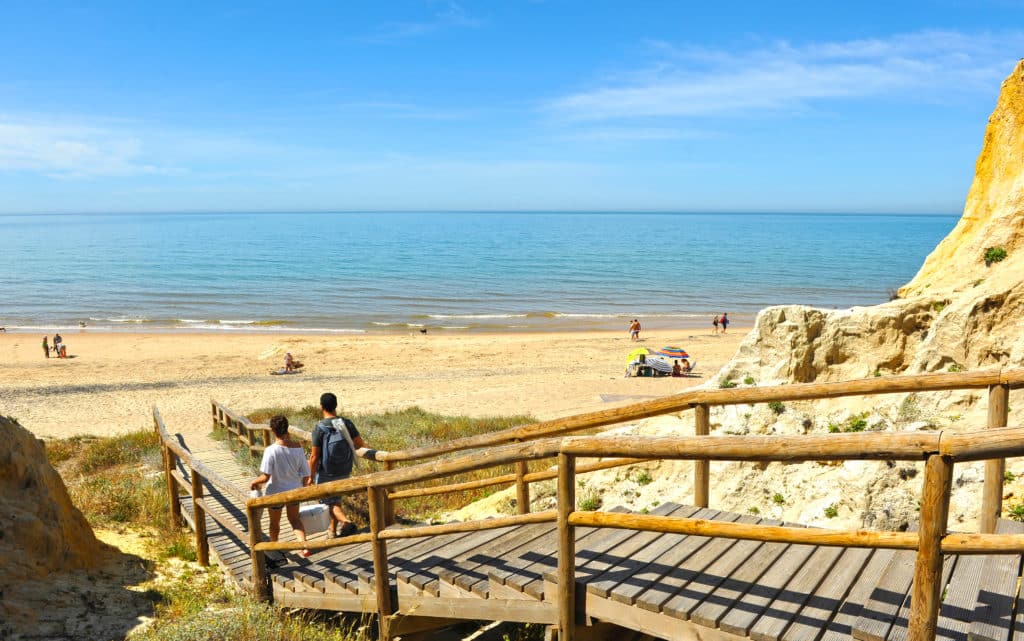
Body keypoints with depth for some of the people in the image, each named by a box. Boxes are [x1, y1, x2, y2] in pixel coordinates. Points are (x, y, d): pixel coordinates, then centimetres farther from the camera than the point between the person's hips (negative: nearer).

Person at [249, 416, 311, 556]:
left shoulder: (271, 450, -25)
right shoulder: (297, 448, -14)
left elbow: (265, 476, -26)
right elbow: (306, 475, -8)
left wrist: (254, 482, -6)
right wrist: (303, 485, 11)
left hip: (276, 493, -3)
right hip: (294, 491, 3)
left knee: (274, 522, 23)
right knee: (294, 519, 25)